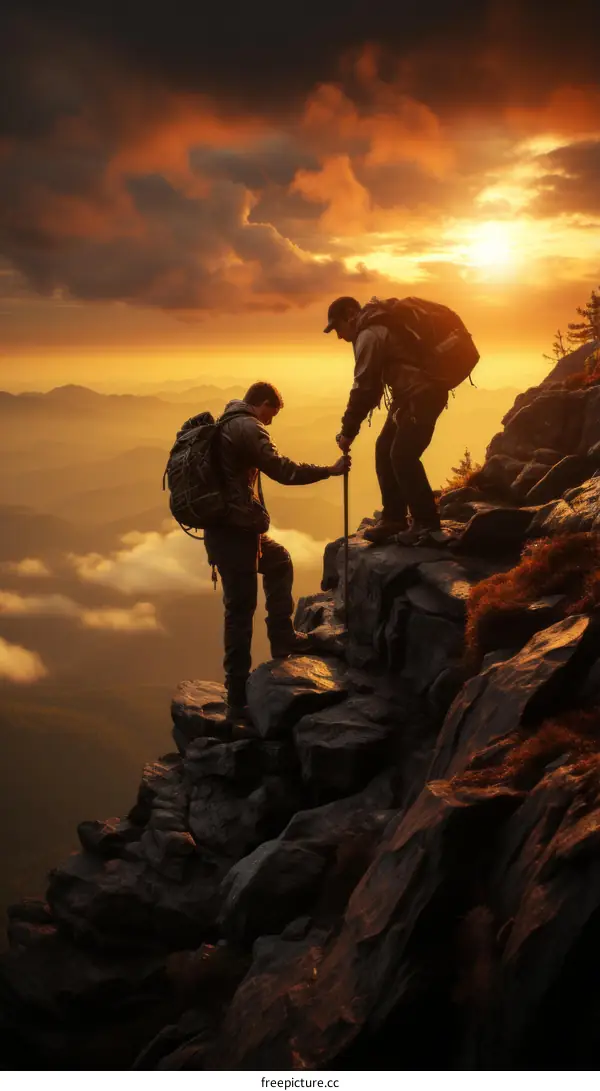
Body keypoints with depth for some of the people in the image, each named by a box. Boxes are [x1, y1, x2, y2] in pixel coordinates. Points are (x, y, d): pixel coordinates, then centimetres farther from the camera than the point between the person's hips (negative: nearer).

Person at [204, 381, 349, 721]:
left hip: (227, 527, 10)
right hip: (236, 530, -10)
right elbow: (283, 470, -19)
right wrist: (330, 470, -12)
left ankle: (283, 637, 31)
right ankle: (238, 698, -2)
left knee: (279, 561, 29)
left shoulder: (225, 424, 17)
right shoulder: (248, 427, -14)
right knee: (241, 609, -6)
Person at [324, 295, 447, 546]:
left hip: (422, 394, -10)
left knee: (403, 456, -13)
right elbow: (373, 384, 19)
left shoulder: (369, 335, -15)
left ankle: (426, 523, -4)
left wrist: (348, 431, -11)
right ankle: (394, 517, 16)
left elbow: (363, 387, -18)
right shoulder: (377, 327, 17)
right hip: (412, 394, 10)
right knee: (385, 450, 10)